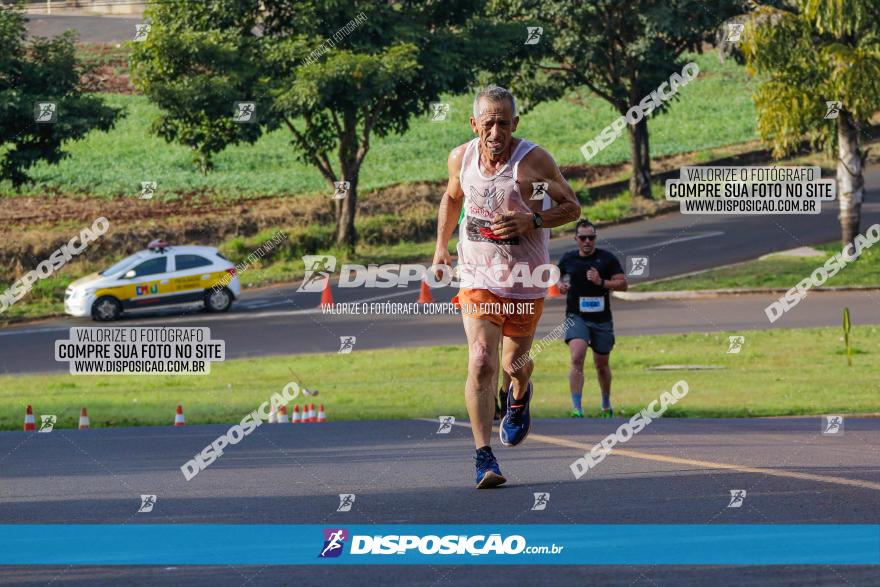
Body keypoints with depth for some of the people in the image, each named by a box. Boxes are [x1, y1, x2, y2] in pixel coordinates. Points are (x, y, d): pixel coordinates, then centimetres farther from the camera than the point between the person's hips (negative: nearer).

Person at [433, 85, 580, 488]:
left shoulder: (535, 161, -15)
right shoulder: (461, 158, -3)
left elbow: (572, 207, -5)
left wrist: (531, 220, -22)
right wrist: (441, 246, 9)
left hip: (525, 280, -1)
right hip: (477, 277, 1)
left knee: (515, 363, 13)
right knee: (481, 361, -16)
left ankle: (520, 396, 53)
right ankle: (484, 458, -16)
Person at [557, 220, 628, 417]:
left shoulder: (607, 258, -1)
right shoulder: (568, 259, 5)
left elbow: (623, 284, -4)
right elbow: (558, 277, 24)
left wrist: (601, 282, -18)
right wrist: (561, 286, 0)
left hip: (601, 318, 1)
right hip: (576, 317, 0)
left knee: (601, 364, 13)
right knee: (577, 358, -22)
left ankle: (606, 405, 36)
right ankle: (576, 408, -24)